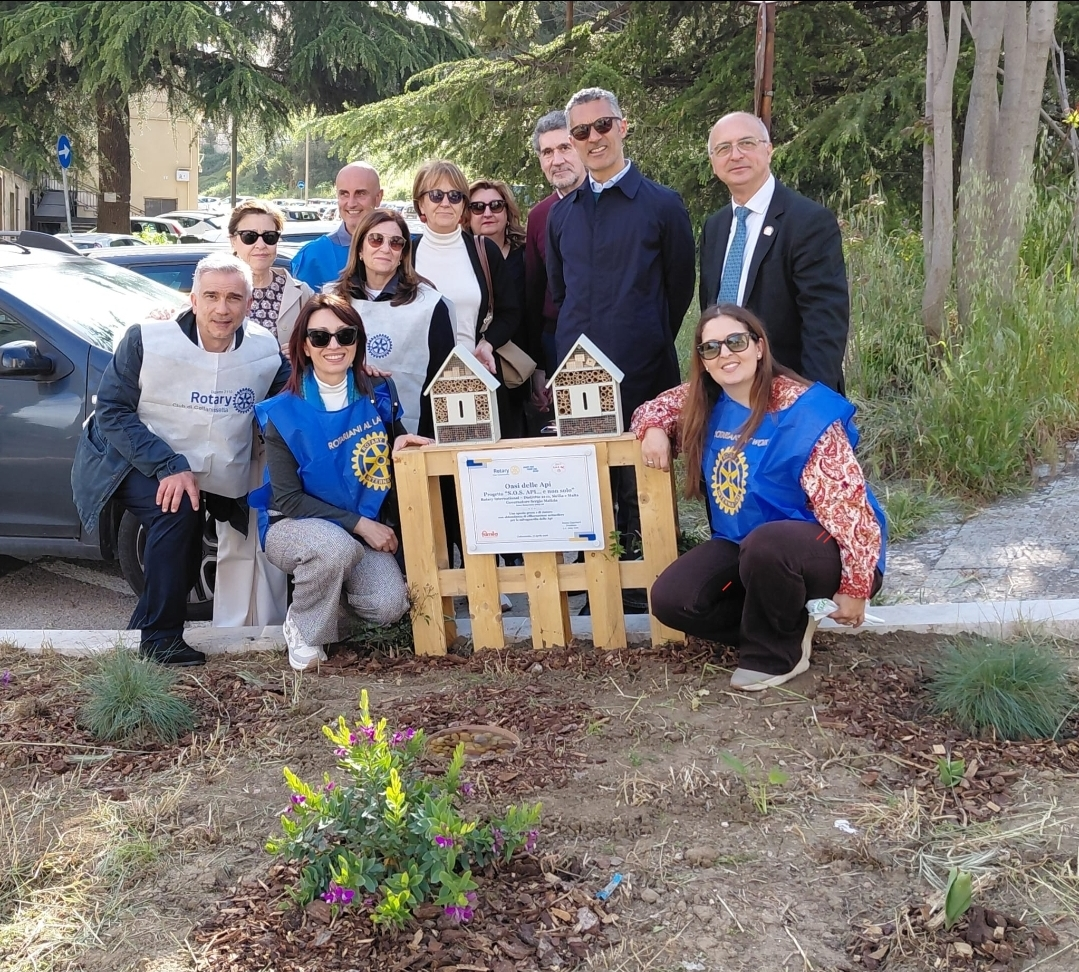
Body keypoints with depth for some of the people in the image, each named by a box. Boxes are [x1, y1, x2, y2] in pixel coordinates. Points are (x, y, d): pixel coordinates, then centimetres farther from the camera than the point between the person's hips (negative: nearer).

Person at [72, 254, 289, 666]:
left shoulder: (266, 350, -6)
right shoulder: (147, 339, -18)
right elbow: (112, 410, -17)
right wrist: (168, 466, -29)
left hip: (213, 481, 6)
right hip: (135, 464, -5)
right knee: (177, 511, -28)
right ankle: (160, 637, -17)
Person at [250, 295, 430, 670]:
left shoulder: (378, 395, -3)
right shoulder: (284, 413, -12)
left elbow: (390, 444, 14)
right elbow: (288, 499, -14)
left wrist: (402, 442, -12)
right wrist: (359, 524, -20)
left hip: (364, 529, 3)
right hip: (293, 526, -3)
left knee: (389, 606, -23)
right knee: (337, 546, -38)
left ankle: (327, 590, 12)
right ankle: (303, 629, -9)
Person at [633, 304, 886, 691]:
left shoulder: (806, 413, -22)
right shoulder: (704, 404, -3)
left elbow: (848, 506, -22)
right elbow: (655, 406, 17)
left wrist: (855, 587, -22)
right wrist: (653, 428, -8)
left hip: (822, 548, -6)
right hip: (741, 547, 6)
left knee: (765, 544, -40)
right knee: (670, 599, -14)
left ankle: (776, 653, -11)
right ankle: (780, 625, 5)